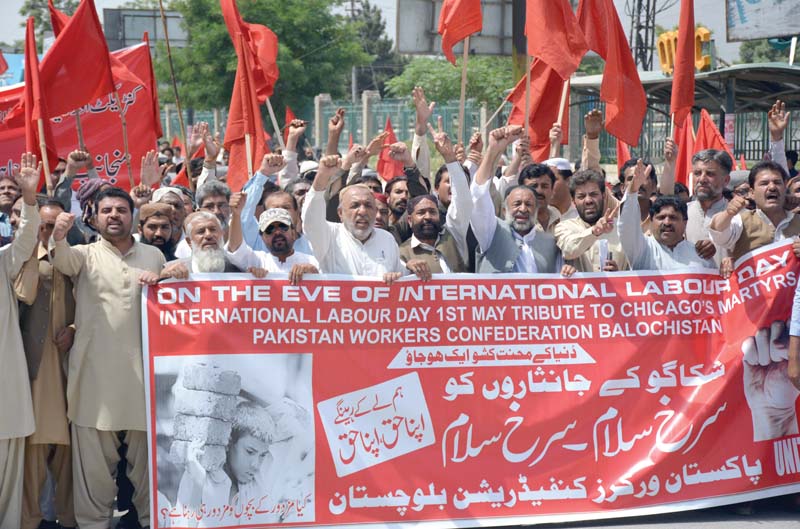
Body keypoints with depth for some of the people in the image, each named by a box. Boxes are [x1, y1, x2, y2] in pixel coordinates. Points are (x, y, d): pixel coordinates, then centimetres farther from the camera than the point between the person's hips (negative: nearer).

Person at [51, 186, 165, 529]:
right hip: (96, 369, -2)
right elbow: (62, 259, -17)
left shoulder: (153, 255, 14)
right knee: (94, 455, 0)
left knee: (147, 451, 9)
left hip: (143, 366, 2)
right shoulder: (86, 255, 5)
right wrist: (58, 237, -41)